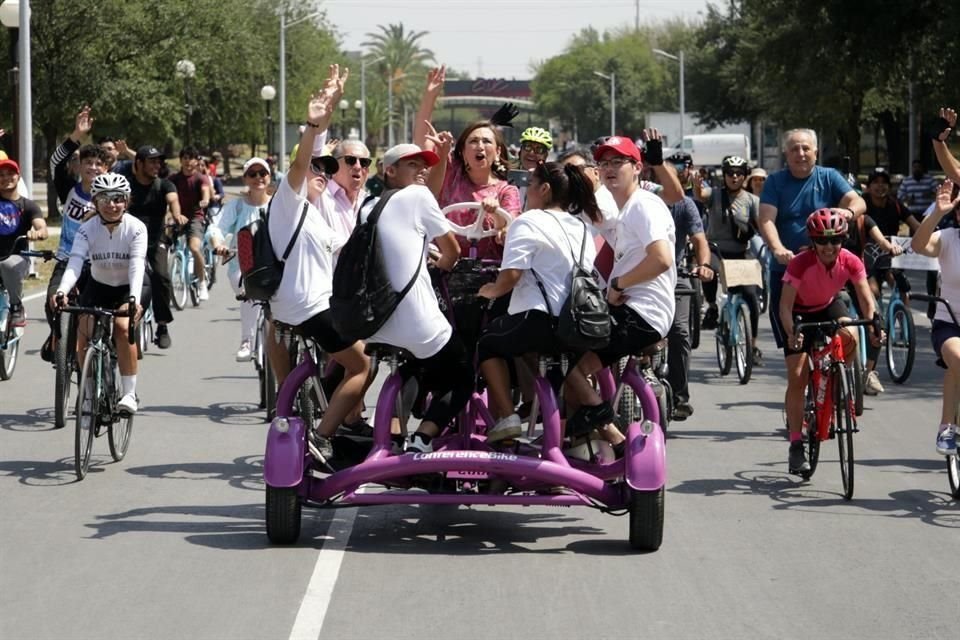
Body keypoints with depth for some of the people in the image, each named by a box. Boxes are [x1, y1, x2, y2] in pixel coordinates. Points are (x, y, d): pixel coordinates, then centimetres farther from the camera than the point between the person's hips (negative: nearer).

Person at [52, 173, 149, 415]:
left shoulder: (136, 228, -22)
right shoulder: (87, 229, -18)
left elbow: (137, 266, -34)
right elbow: (75, 262, -30)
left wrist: (134, 300, -51)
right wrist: (61, 291, -49)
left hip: (132, 287, -3)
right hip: (99, 286, 3)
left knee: (123, 326, -28)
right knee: (84, 332, -17)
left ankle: (129, 393, -19)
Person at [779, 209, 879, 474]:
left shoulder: (850, 262, -24)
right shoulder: (800, 263, -32)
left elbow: (866, 297, -24)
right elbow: (785, 305, -33)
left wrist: (873, 324, -43)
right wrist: (791, 333, -50)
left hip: (829, 307, 3)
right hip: (800, 313, -3)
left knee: (850, 338, -30)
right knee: (797, 377, -12)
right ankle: (796, 447, -6)